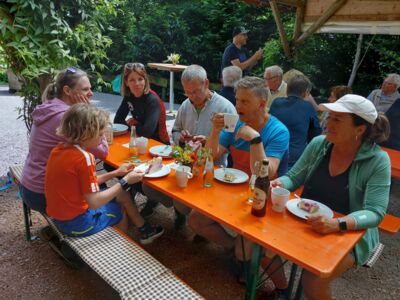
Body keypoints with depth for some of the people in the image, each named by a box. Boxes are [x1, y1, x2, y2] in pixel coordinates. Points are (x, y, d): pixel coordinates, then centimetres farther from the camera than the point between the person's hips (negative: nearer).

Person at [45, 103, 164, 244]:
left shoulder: (60, 148, -2)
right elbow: (95, 203, -26)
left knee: (122, 196, 17)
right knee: (120, 210, 19)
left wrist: (115, 173, 7)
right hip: (77, 223, -7)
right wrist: (125, 182, -17)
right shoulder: (84, 158, -28)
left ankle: (145, 230, 33)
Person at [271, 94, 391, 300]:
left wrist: (337, 224, -37)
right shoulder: (318, 144, -5)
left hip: (350, 233, -3)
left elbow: (375, 212, -20)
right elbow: (293, 177, 0)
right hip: (306, 223, 4)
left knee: (314, 282, -24)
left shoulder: (377, 160, -15)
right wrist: (279, 185, -23)